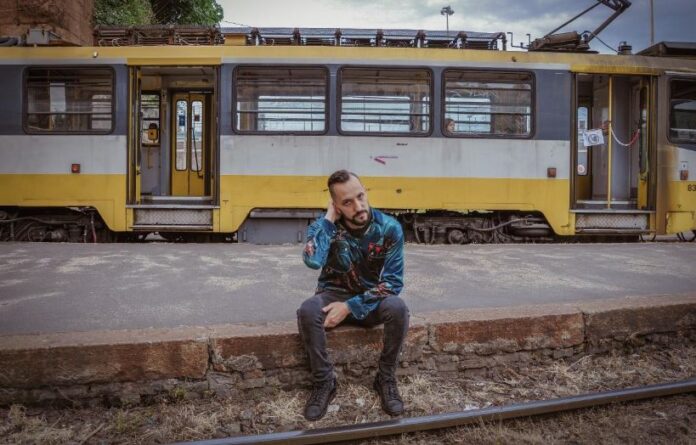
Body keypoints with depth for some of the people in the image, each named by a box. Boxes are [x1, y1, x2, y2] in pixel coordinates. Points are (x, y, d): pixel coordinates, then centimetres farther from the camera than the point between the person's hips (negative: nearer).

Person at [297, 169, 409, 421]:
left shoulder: (389, 228, -16)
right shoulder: (326, 226, -15)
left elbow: (393, 282, -16)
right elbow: (312, 260, -36)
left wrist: (350, 306, -23)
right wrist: (328, 218, -27)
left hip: (373, 301, 0)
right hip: (335, 295, 0)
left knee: (397, 308, -33)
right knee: (307, 311, -32)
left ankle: (386, 378, -10)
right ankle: (324, 381, -11)